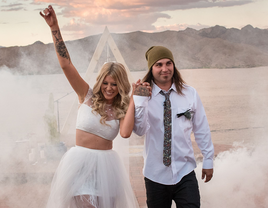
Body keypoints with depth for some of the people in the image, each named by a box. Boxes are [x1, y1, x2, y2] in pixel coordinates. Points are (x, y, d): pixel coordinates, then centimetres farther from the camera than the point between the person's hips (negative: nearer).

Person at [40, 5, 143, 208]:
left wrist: (133, 100, -13)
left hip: (106, 163, 1)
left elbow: (126, 132, -20)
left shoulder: (122, 109, 1)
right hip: (79, 161, -1)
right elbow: (66, 64, -9)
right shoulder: (88, 96, -1)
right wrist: (54, 28, -17)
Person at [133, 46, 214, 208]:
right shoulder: (143, 96, -4)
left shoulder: (190, 94, 0)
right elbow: (140, 130, -16)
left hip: (185, 172, 1)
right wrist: (140, 99, -25)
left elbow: (202, 129, 7)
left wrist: (208, 160, 10)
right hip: (156, 175, 0)